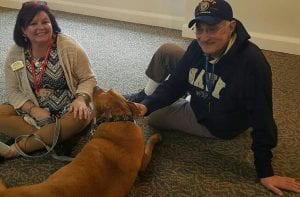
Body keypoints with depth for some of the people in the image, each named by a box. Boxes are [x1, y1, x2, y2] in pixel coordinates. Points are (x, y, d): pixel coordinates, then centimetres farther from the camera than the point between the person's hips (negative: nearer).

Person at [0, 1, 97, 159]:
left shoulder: (69, 47, -11)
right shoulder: (15, 54, -4)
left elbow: (88, 79, -6)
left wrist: (81, 99, -27)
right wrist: (33, 109, -19)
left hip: (67, 109, -2)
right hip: (31, 110, 2)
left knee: (83, 116, -35)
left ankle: (15, 149, -29)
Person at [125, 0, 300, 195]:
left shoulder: (251, 62, -40)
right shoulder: (199, 47, -19)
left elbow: (262, 117, -36)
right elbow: (175, 83, -9)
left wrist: (265, 172, -31)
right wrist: (147, 105, -26)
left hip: (218, 124, -5)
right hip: (201, 102, 5)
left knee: (155, 116, -2)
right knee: (166, 51, -5)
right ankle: (144, 96, 20)